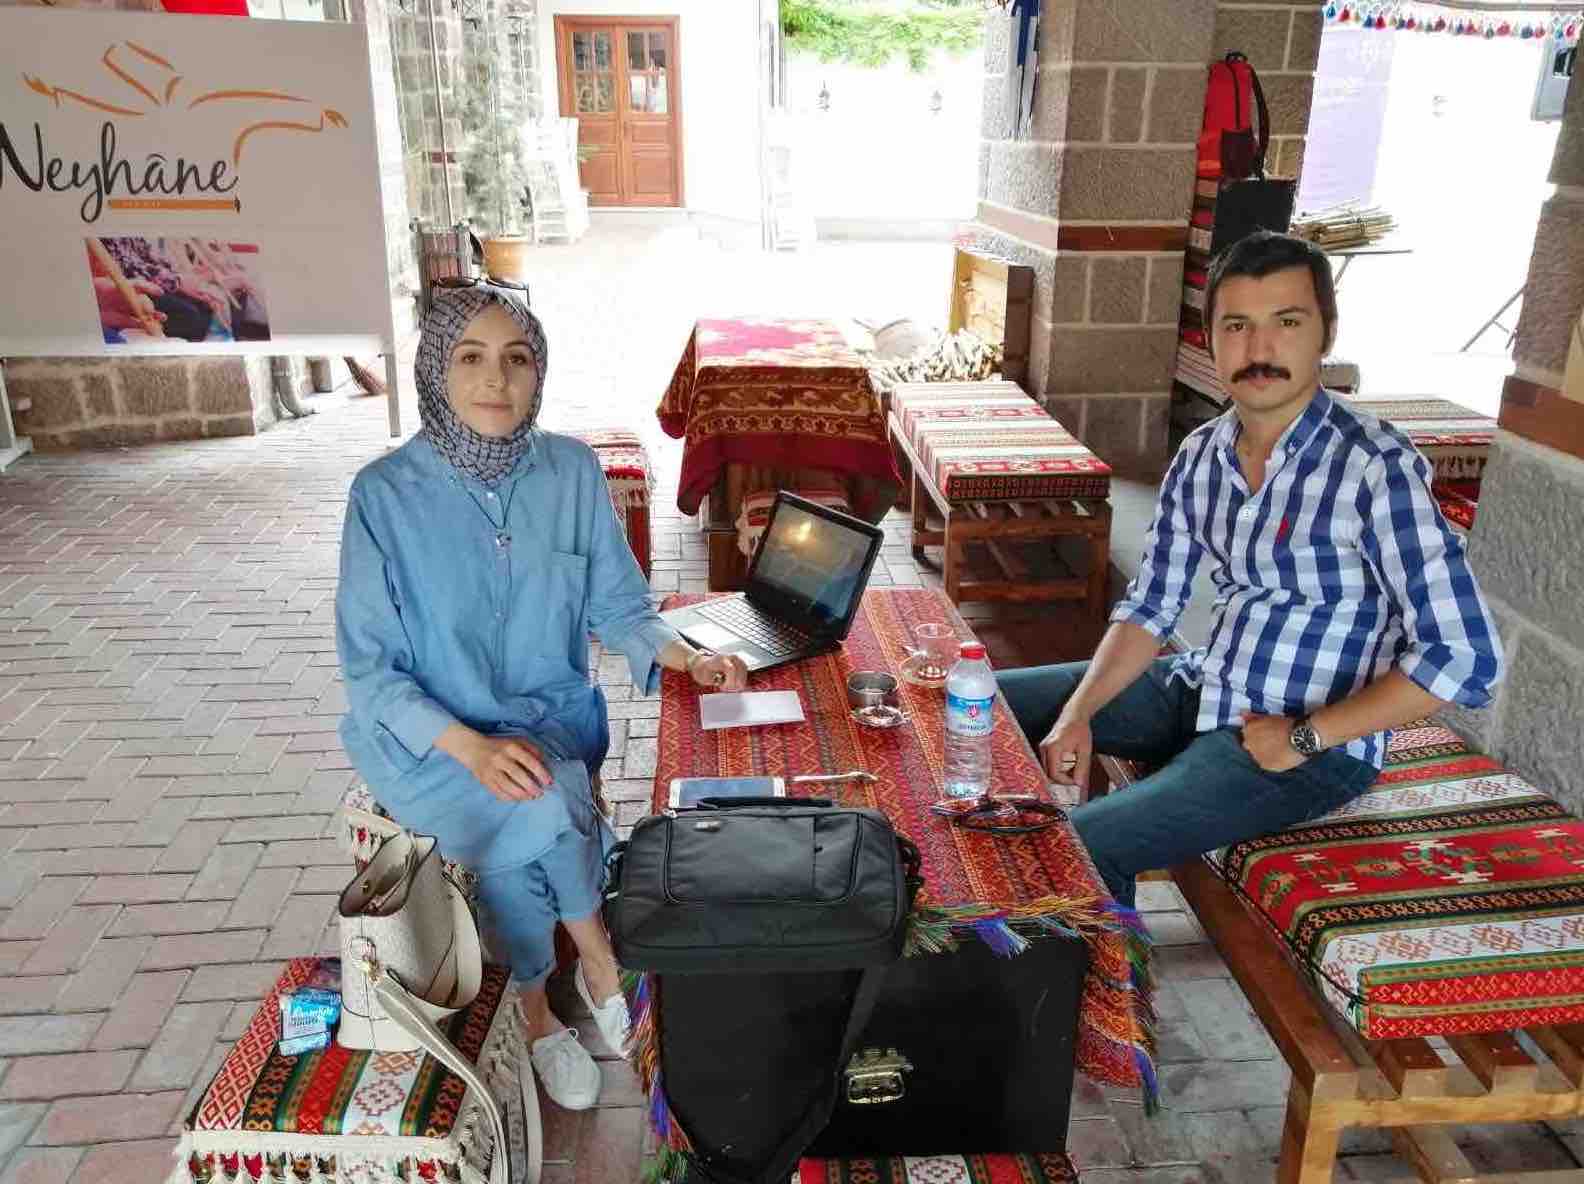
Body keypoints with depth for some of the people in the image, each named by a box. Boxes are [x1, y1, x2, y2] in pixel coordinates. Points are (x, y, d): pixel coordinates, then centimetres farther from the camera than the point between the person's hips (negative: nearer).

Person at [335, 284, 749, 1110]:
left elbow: (616, 604, 4)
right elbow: (371, 669, -12)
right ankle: (600, 965, 1)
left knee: (520, 835, -26)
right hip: (430, 737, -2)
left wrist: (685, 657, -16)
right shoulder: (386, 492, -14)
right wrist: (472, 746, -27)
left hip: (552, 718, 2)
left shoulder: (572, 470, -5)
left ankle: (534, 1004, 3)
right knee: (540, 811, -29)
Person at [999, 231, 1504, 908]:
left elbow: (1464, 659, -22)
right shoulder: (1199, 456, 0)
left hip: (1315, 743, -7)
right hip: (1202, 691, 7)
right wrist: (1078, 714, -9)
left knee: (1081, 846, -25)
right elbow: (1149, 608, 4)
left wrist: (1304, 738, -18)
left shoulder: (1375, 466, -21)